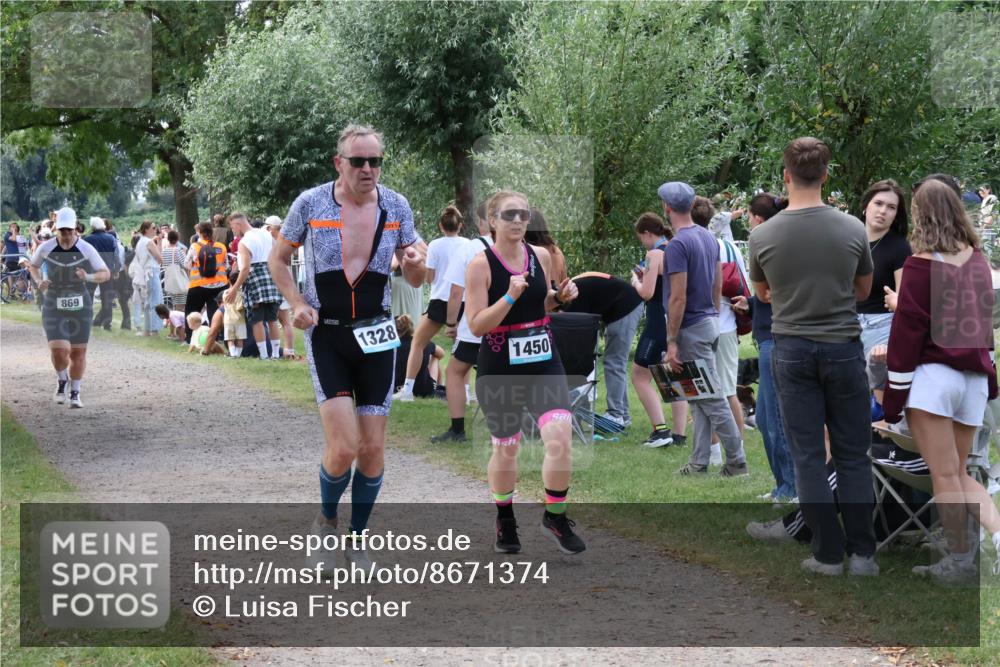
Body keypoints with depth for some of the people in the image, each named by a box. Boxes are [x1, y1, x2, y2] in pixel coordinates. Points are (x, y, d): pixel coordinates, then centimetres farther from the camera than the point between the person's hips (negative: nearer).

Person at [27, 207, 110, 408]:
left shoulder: (86, 249, -7)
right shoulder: (46, 248, -5)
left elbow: (106, 273, -4)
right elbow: (32, 266, 15)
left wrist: (88, 277, -24)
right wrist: (39, 281, -6)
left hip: (80, 305, 1)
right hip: (53, 306, -1)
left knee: (78, 352, 6)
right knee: (59, 350, -15)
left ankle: (75, 393, 25)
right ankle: (62, 380, 17)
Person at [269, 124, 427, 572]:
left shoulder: (396, 207, 0)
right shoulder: (310, 204, -7)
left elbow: (413, 281, 7)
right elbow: (279, 259, 7)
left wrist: (416, 264, -17)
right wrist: (297, 304, -9)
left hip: (377, 336, 3)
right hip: (326, 335, -3)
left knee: (373, 451, 4)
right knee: (344, 448, -13)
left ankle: (356, 539, 24)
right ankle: (326, 521, 16)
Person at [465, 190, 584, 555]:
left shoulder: (541, 256, 2)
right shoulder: (480, 265, -12)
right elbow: (476, 325, -16)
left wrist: (561, 296, -2)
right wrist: (510, 296, -27)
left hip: (544, 365, 3)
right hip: (499, 371, -3)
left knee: (560, 439, -14)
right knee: (505, 450, 10)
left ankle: (555, 517, 5)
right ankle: (505, 521, 34)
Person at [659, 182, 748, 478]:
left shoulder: (677, 244, -19)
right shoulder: (709, 237, 9)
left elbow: (678, 298, -22)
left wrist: (671, 341, -19)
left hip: (691, 331, -9)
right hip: (710, 324, 9)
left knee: (712, 400, -4)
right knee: (700, 400, 11)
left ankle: (737, 462, -1)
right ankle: (699, 463, 13)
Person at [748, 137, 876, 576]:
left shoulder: (764, 236, -9)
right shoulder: (852, 230, -8)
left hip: (793, 352, 0)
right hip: (843, 350, 0)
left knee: (808, 457, 4)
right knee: (852, 457, 8)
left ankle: (828, 554, 5)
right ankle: (862, 553, 5)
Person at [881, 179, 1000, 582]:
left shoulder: (922, 264, -9)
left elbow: (906, 330, -9)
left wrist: (894, 393, -5)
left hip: (932, 376, -6)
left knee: (944, 475, -1)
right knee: (958, 473, 14)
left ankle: (961, 560, 1)